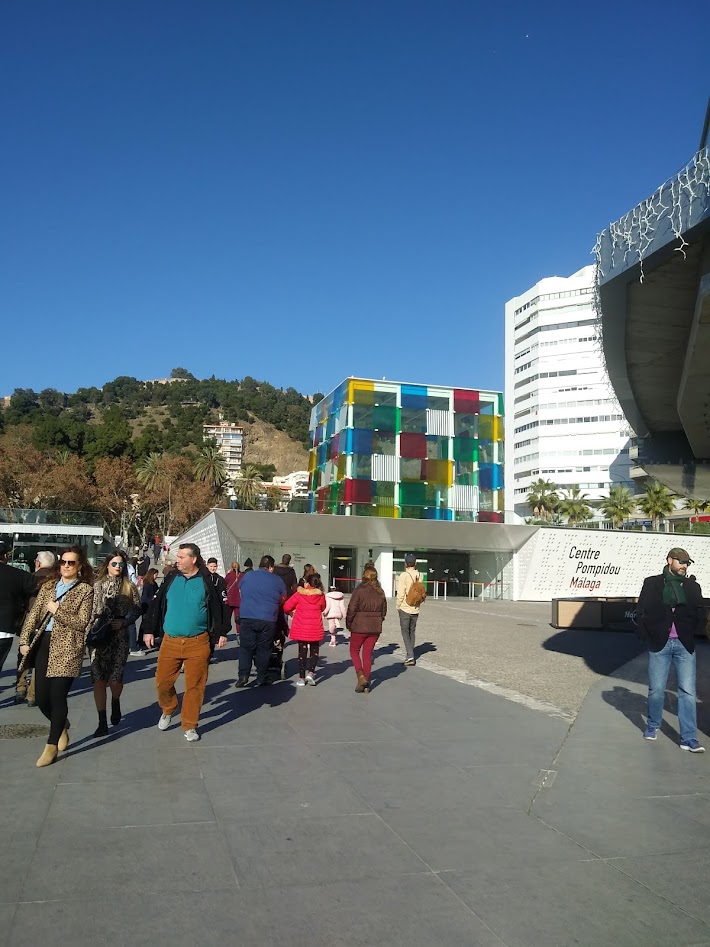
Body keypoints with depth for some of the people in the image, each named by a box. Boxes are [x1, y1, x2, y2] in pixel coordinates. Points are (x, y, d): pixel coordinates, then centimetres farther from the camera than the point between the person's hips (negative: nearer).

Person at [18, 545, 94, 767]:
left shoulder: (85, 590, -2)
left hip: (66, 648, -5)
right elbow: (33, 614, 12)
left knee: (57, 696, -6)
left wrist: (57, 610, -13)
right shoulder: (48, 586, 13)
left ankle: (51, 746, 9)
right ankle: (61, 726, 36)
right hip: (42, 643, 5)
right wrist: (25, 640, 3)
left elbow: (82, 623, -9)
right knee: (41, 697, 7)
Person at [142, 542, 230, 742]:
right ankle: (168, 710, 35)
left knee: (195, 686, 4)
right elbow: (157, 605, 10)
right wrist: (149, 630, 8)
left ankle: (190, 726, 18)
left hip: (198, 643, -2)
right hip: (170, 641, 2)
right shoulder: (171, 579, 4)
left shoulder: (207, 581, -3)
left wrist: (222, 633, -1)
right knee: (162, 682, 5)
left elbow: (218, 607, 1)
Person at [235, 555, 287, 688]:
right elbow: (283, 600, 13)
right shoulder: (277, 580, 2)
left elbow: (240, 593, 20)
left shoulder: (247, 576, 6)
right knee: (263, 649, 8)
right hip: (268, 620, -1)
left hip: (247, 618, 1)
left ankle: (243, 676, -1)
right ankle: (261, 679, 12)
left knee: (245, 648, 7)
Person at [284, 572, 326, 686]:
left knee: (302, 651, 9)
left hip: (301, 628, -1)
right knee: (314, 651, 16)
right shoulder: (321, 596, -2)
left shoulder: (299, 594, -8)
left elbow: (286, 607, -5)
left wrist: (290, 612, 17)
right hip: (315, 629, 1)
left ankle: (301, 678, 10)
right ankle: (310, 672, -3)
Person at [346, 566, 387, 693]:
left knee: (354, 651, 14)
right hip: (375, 628, 5)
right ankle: (366, 685, 15)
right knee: (368, 654, 12)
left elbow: (351, 609, -13)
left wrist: (349, 624, 1)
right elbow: (384, 610, 10)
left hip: (359, 627, -5)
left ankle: (361, 677, -3)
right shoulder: (380, 592, 3)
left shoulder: (359, 590, -13)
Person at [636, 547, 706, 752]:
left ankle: (688, 739, 3)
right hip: (659, 643, -1)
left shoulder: (692, 586, 8)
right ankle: (652, 726, 29)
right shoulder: (652, 583, 2)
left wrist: (695, 632, -2)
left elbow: (700, 614, 11)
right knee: (656, 689, 7)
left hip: (684, 645, 1)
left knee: (688, 691, -1)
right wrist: (647, 637, -3)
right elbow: (641, 612, 2)